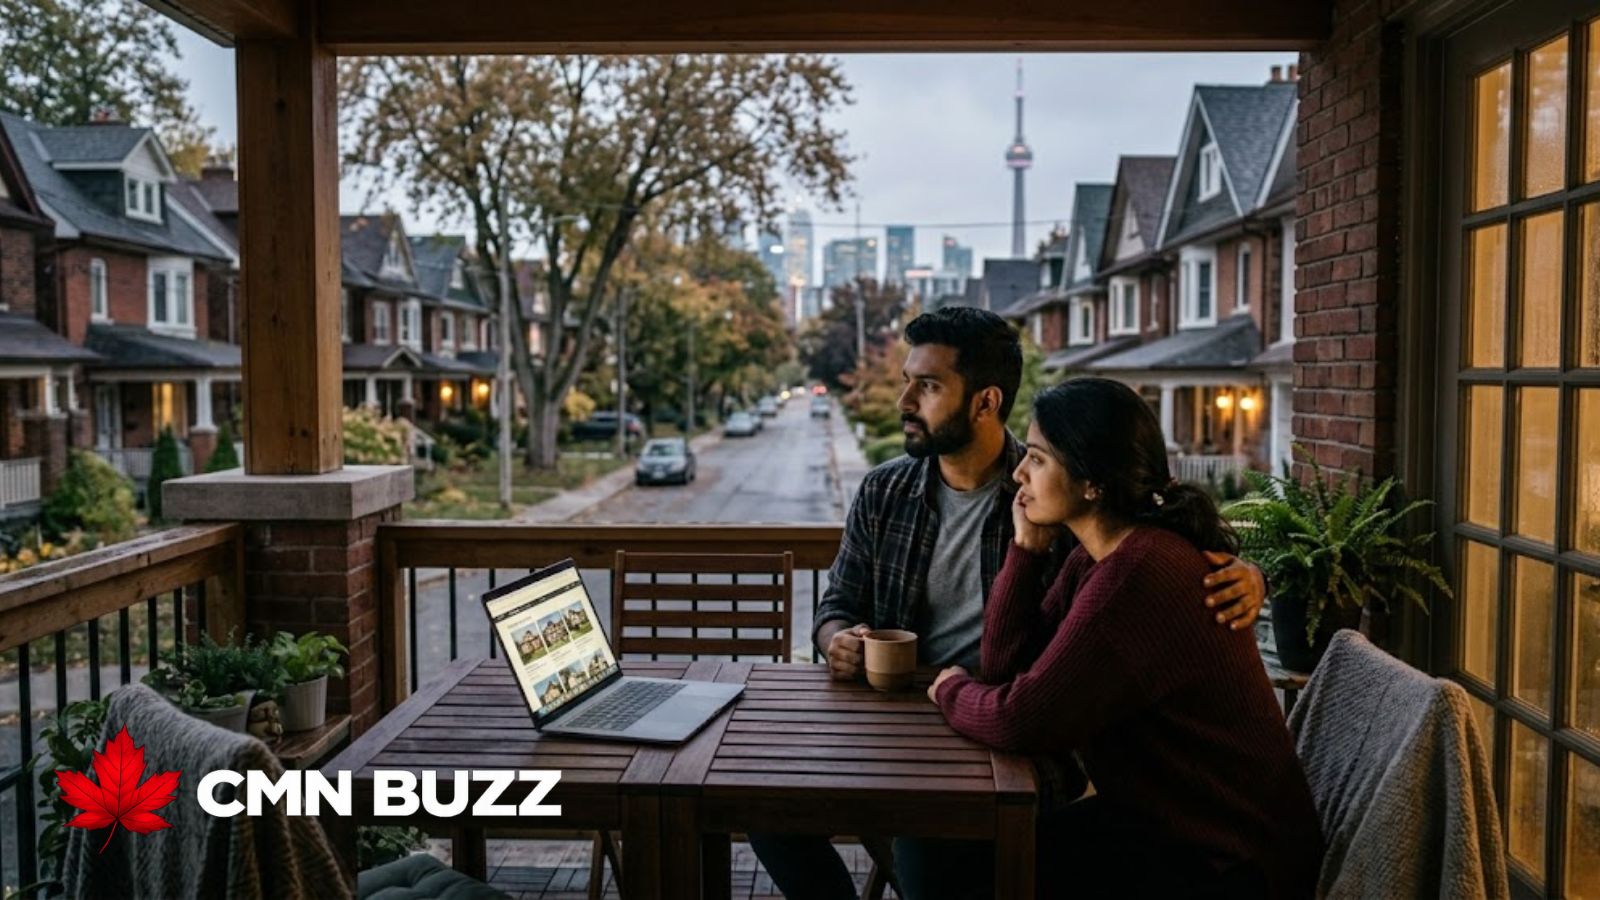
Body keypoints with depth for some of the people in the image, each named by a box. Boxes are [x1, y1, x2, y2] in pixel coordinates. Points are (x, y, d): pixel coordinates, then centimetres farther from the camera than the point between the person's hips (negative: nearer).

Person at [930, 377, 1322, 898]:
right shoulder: (1096, 556, 3)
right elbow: (1006, 668, 0)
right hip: (1174, 818, 8)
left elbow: (1022, 720, -28)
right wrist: (1027, 545, -6)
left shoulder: (1140, 572, -28)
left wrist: (951, 690, -7)